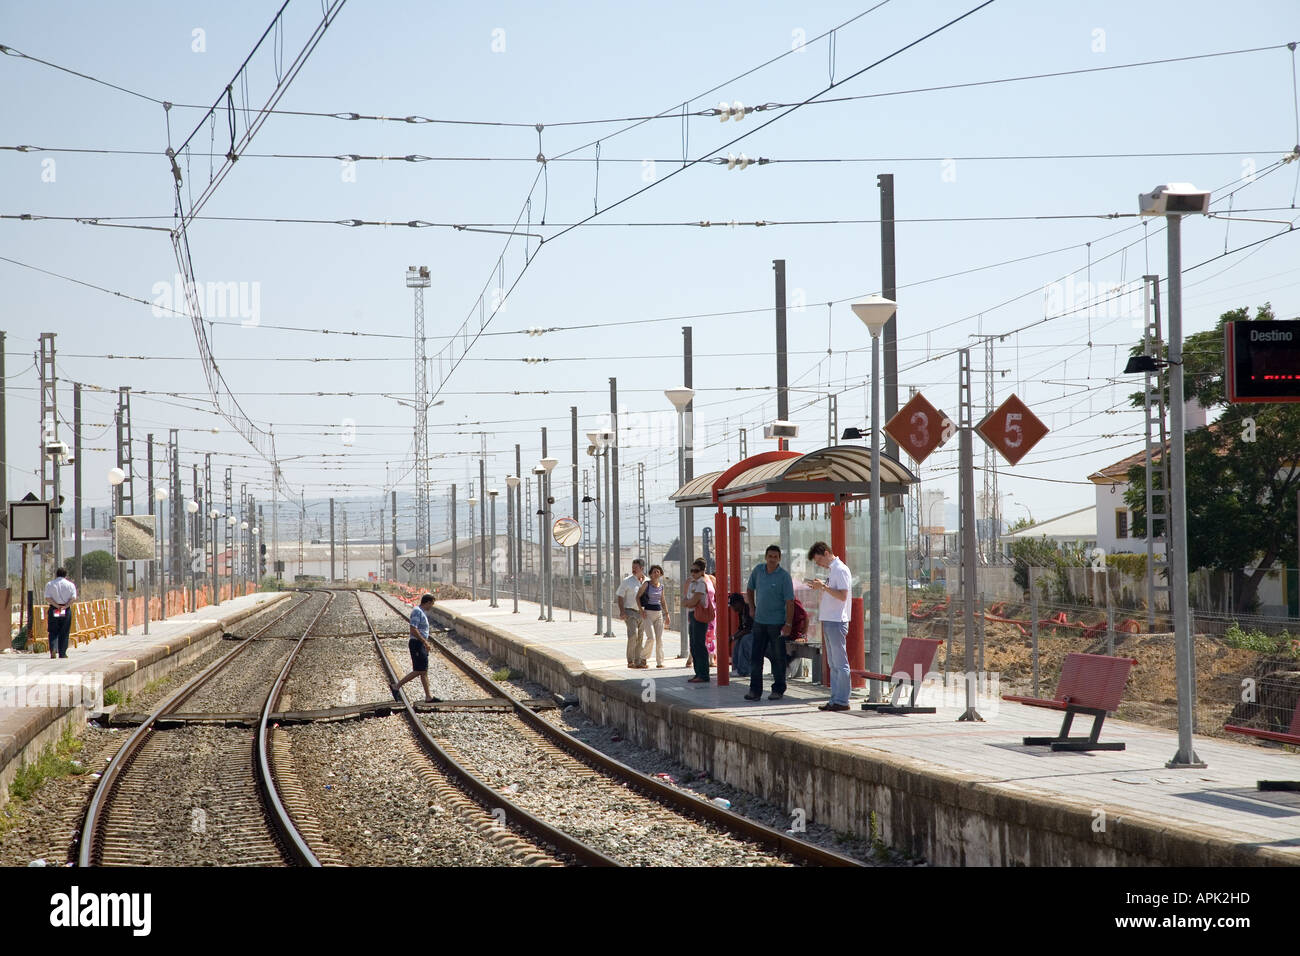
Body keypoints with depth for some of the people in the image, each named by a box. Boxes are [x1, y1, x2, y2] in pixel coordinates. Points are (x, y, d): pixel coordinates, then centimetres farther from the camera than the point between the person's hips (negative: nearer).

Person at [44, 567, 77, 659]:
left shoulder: (50, 584, 4)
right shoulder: (70, 585, 4)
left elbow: (48, 597, -7)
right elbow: (73, 598, -6)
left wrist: (56, 606, -10)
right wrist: (65, 606, -10)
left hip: (53, 609, 0)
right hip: (66, 610, 0)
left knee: (53, 631, 5)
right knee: (64, 632, 6)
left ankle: (53, 649, -16)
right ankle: (62, 653, 7)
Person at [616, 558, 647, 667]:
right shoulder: (627, 581, -3)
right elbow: (620, 596, -3)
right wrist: (622, 611, -11)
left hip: (641, 612, 4)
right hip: (630, 612, -4)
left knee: (640, 637, 6)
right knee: (633, 635, -17)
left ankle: (638, 661, 12)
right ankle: (630, 661, -12)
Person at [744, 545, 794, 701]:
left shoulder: (784, 576, -11)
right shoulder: (758, 570, 4)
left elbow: (789, 602, -13)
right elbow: (750, 589, 20)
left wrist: (788, 624, -17)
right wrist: (752, 608, 13)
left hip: (777, 623, -5)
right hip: (759, 621, 5)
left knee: (778, 657, 3)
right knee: (755, 656, 3)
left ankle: (778, 690, 12)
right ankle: (755, 690, 8)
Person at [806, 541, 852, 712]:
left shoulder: (841, 570, -11)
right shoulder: (830, 570, 18)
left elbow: (842, 596, -19)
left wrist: (824, 587, -19)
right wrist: (819, 587, 11)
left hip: (837, 622, -10)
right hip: (828, 621, 10)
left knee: (840, 663, -8)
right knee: (833, 664, 11)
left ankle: (842, 701, -7)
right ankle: (835, 699, 14)